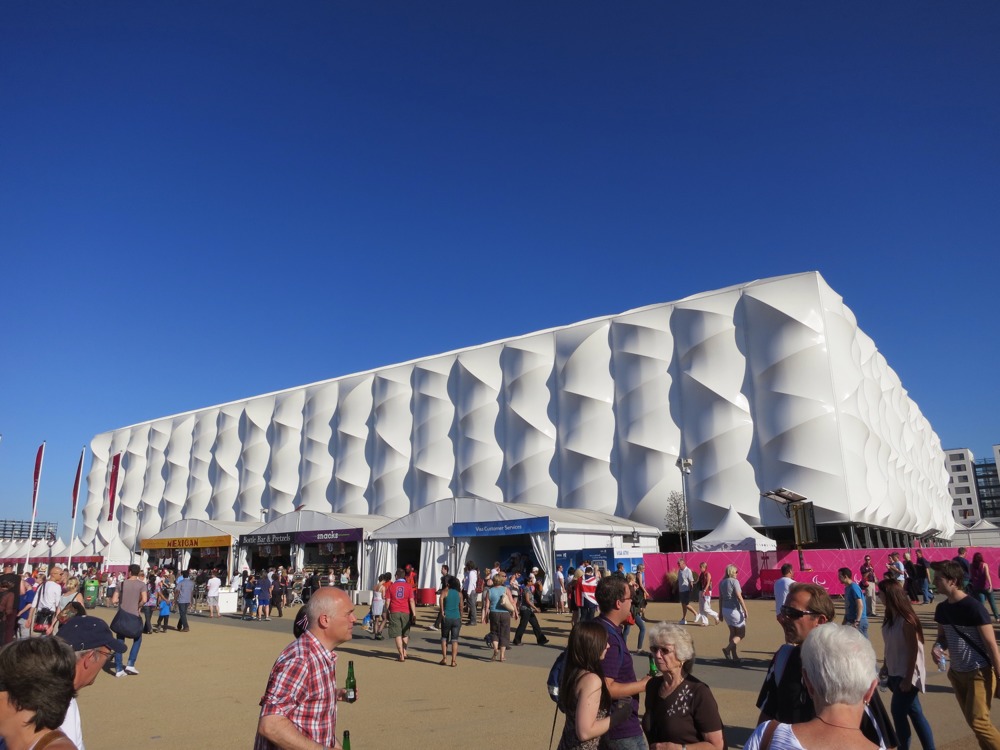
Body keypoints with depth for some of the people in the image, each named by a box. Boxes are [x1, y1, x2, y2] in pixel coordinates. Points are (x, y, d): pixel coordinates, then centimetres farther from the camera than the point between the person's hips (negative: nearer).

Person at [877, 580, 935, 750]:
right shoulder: (889, 618, 2)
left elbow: (913, 650, -18)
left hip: (907, 673, -7)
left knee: (897, 711, -2)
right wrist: (885, 666, 10)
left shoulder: (906, 619, -20)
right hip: (895, 672, 7)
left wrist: (908, 678, -17)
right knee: (914, 713, 13)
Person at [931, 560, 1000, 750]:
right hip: (957, 673, 7)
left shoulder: (974, 607, -20)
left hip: (979, 673, -7)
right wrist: (938, 647, -9)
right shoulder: (942, 608, 1)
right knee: (973, 721, 15)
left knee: (978, 722, -8)